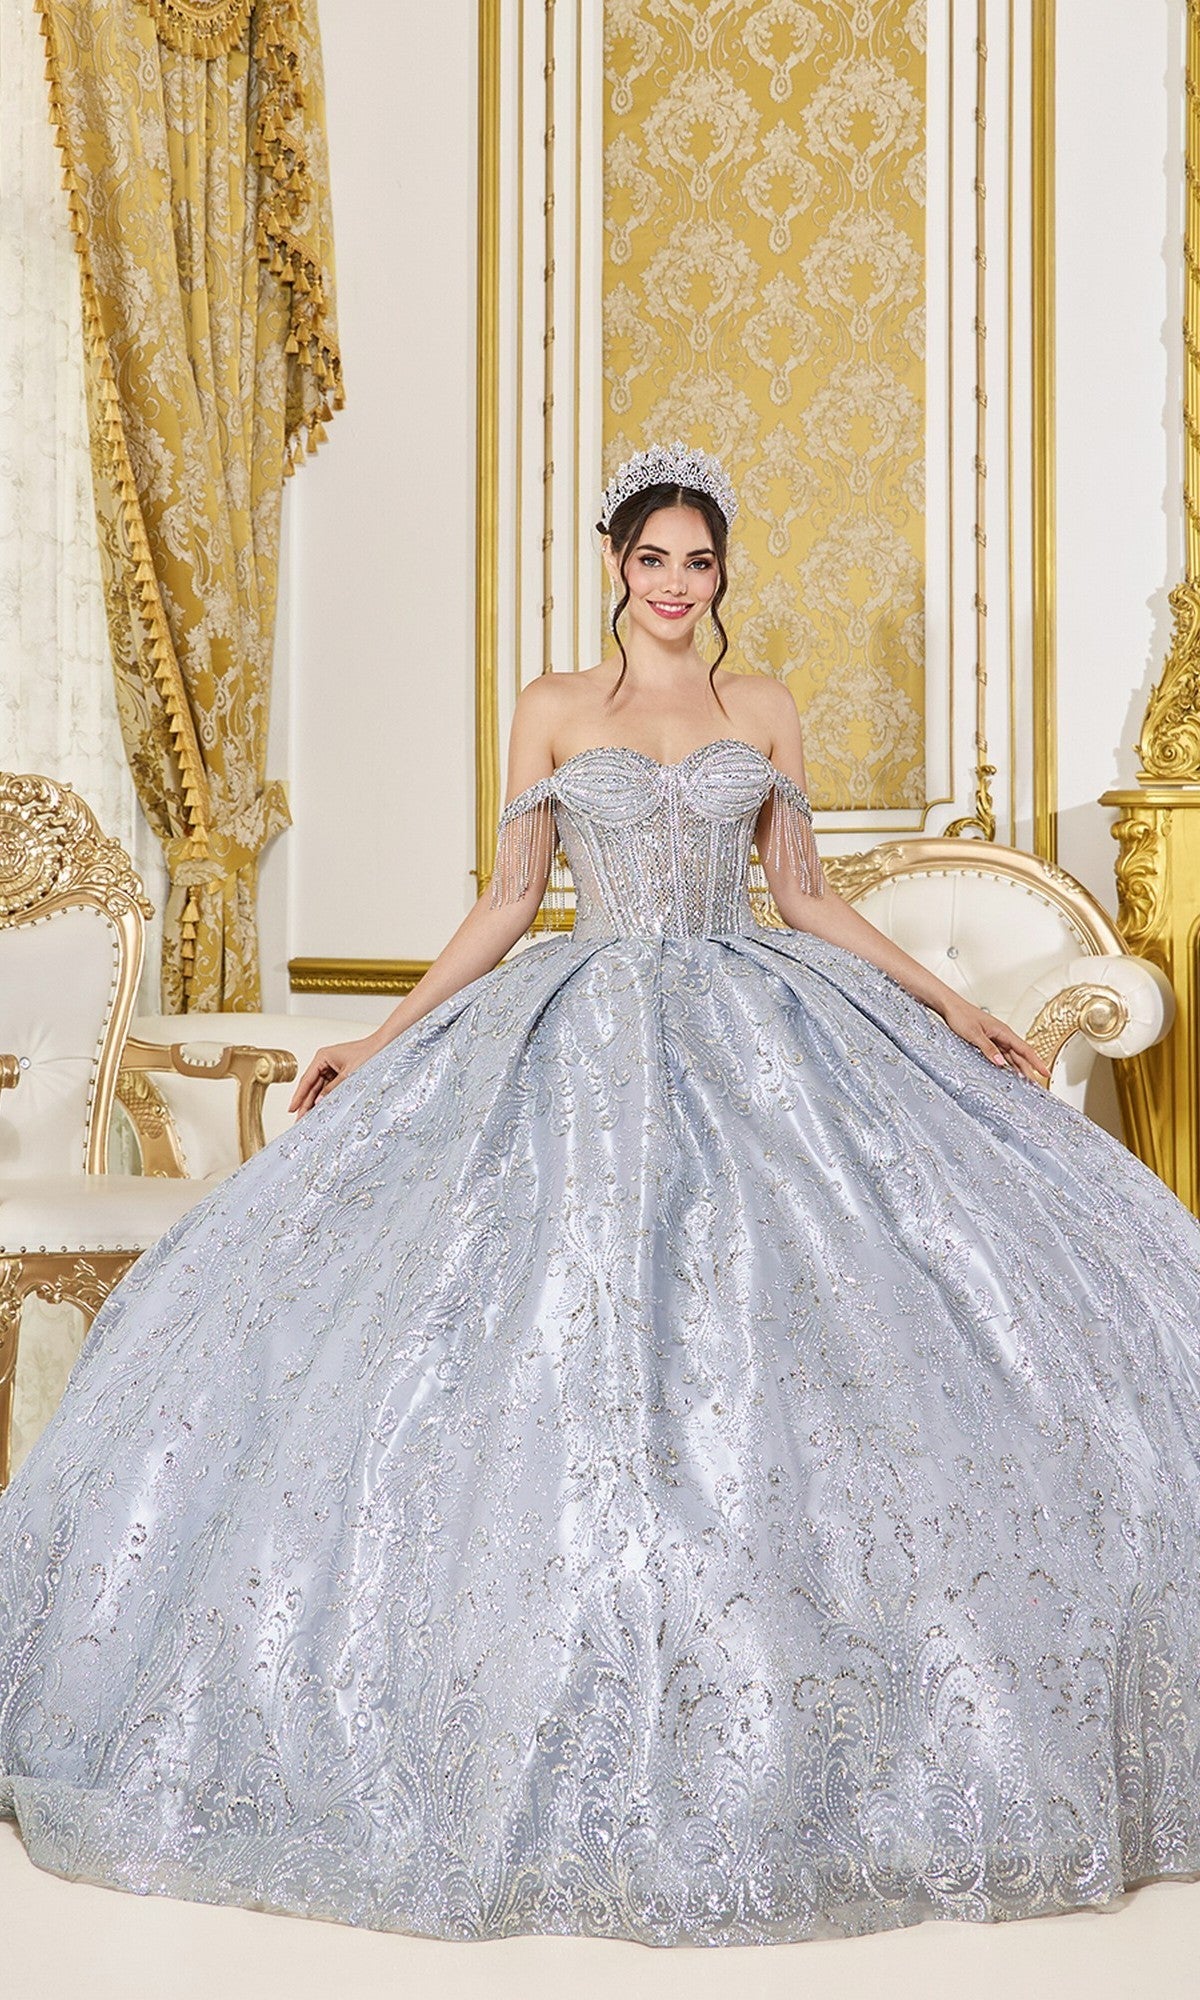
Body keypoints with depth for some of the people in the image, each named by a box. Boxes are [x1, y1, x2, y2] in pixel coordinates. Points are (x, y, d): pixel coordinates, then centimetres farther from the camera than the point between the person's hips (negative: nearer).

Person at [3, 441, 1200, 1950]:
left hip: (757, 1031, 2)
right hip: (589, 1037, -1)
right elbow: (509, 896, 6)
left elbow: (807, 897, 11)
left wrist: (949, 1004, 5)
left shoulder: (764, 711, 12)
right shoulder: (553, 709, 8)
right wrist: (383, 1038, -1)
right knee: (564, 1313, -8)